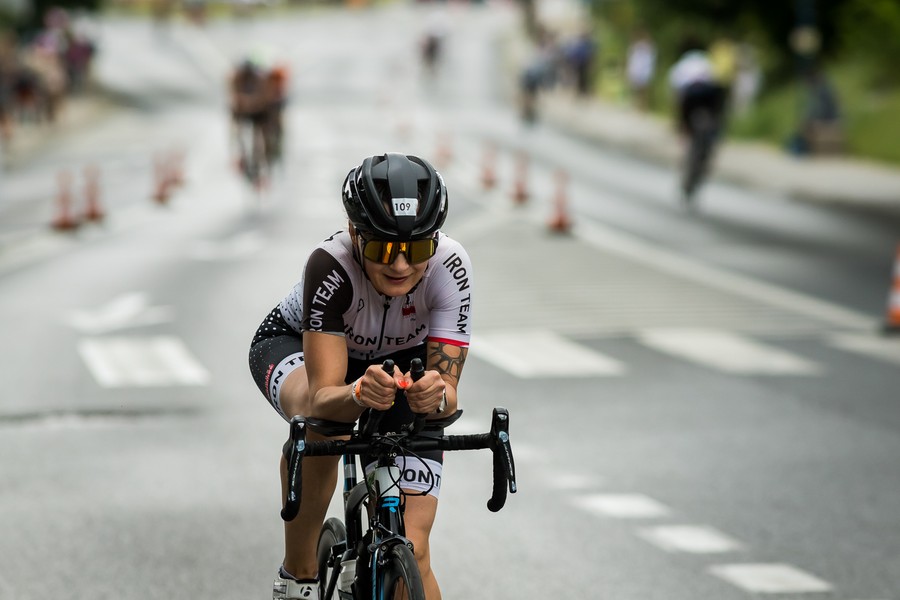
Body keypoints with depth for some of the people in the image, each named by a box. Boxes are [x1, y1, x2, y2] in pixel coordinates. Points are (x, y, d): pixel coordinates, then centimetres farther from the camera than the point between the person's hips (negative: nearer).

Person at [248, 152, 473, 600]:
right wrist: (359, 394, -64)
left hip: (402, 358, 2)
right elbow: (323, 396, -42)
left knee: (411, 553, -13)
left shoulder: (450, 266, -33)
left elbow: (447, 390, -35)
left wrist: (435, 398, -58)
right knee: (319, 422, -40)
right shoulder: (331, 265, -38)